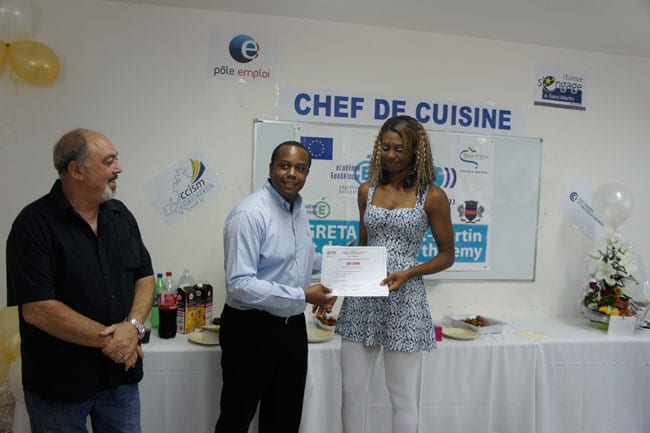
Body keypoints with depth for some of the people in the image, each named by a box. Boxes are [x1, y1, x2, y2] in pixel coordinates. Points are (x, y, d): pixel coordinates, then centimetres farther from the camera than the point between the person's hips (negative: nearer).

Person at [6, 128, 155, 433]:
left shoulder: (121, 214, 2)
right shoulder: (34, 224, -15)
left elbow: (145, 275, 4)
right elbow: (36, 309, -20)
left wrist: (133, 325, -13)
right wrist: (110, 339, -18)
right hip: (58, 385, -5)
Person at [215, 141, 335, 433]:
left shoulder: (299, 209, 5)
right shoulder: (250, 214, -21)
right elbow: (240, 285, -27)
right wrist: (303, 296, -24)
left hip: (293, 327, 8)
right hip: (252, 331, -7)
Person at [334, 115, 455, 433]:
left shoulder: (432, 196, -4)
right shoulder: (367, 190, 8)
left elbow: (447, 255, 1)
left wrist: (408, 273, -14)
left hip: (404, 299, -3)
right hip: (362, 297, 4)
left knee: (403, 398, 9)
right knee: (351, 392, 11)